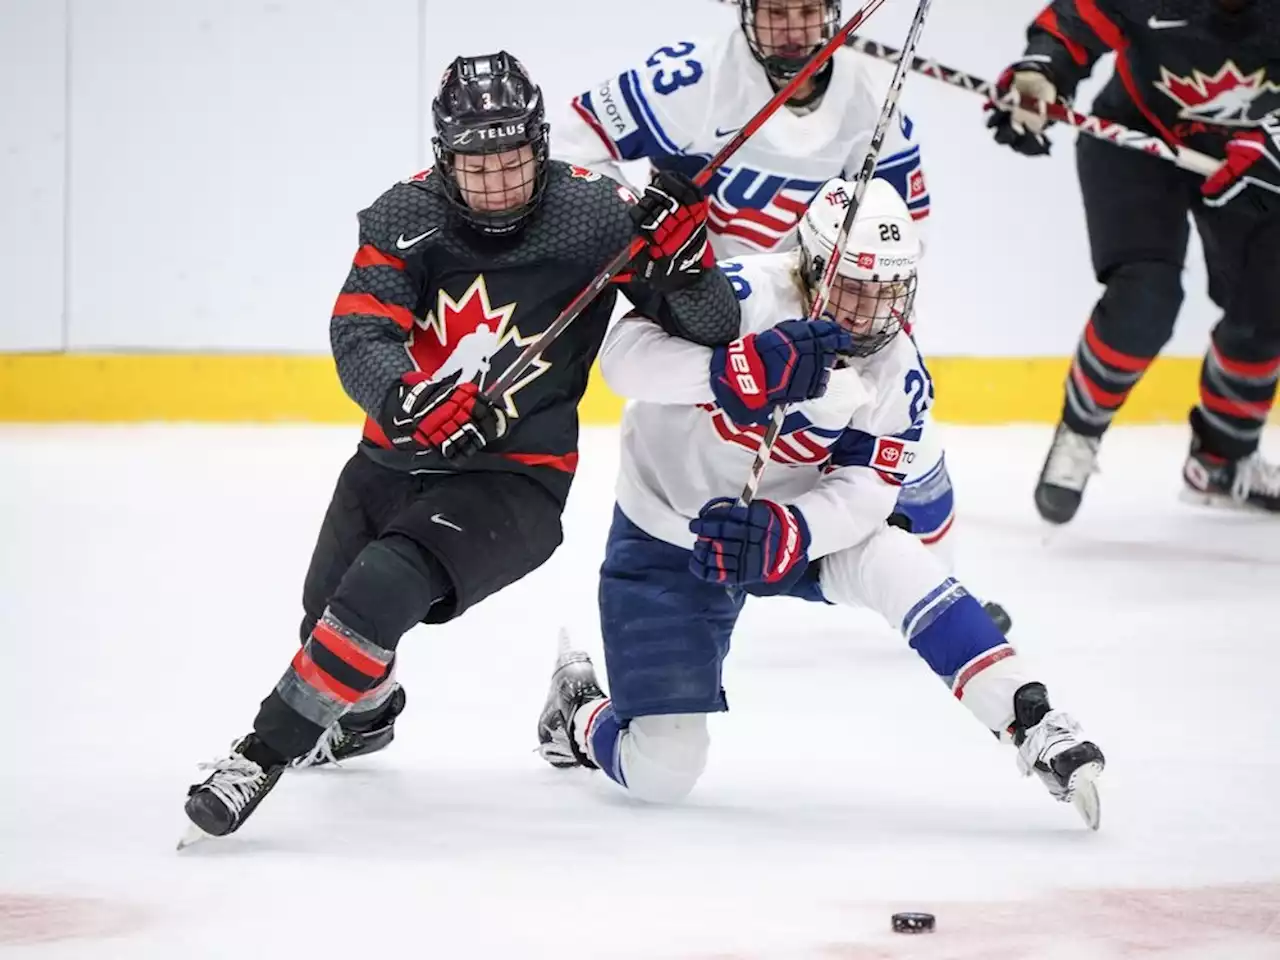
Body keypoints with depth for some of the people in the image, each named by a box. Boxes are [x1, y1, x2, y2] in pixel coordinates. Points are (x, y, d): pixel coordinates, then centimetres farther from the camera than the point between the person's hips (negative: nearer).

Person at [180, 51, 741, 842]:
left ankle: (265, 753, -19)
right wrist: (407, 398, -40)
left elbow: (712, 328, -15)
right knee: (328, 601, 24)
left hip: (513, 477, -5)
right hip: (398, 455, 5)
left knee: (380, 592, -28)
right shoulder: (409, 215, -11)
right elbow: (359, 332, -20)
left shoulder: (591, 214, -17)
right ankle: (367, 711, 59)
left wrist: (684, 254, -35)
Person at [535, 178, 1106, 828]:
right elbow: (624, 353, -36)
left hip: (794, 524, 3)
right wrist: (738, 369, -52)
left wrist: (783, 532, -37)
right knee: (660, 772, -7)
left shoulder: (896, 371, -11)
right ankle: (579, 710, 27)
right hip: (669, 537, -3)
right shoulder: (747, 296, -25)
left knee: (892, 562, -29)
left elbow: (866, 486, -18)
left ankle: (1034, 726, -27)